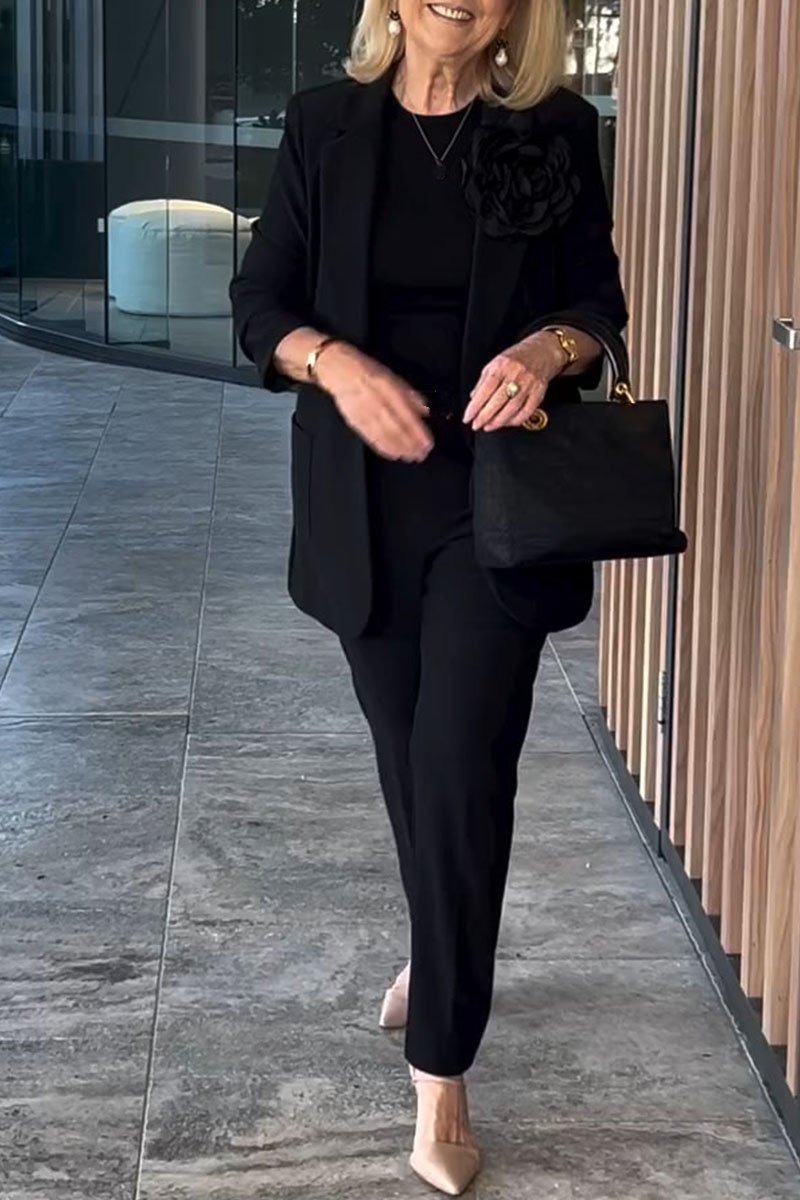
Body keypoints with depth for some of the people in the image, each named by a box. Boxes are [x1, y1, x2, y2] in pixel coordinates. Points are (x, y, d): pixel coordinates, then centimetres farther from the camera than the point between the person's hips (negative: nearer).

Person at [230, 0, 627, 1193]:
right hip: (366, 497, 2)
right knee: (408, 752, 16)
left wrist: (547, 347, -19)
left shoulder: (559, 130, -2)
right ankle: (443, 954, 43)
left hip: (500, 496, -2)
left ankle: (441, 1075, -1)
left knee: (462, 765, -8)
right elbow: (260, 300, 1)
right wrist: (336, 362, -19)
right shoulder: (327, 123, 0)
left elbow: (599, 301, 4)